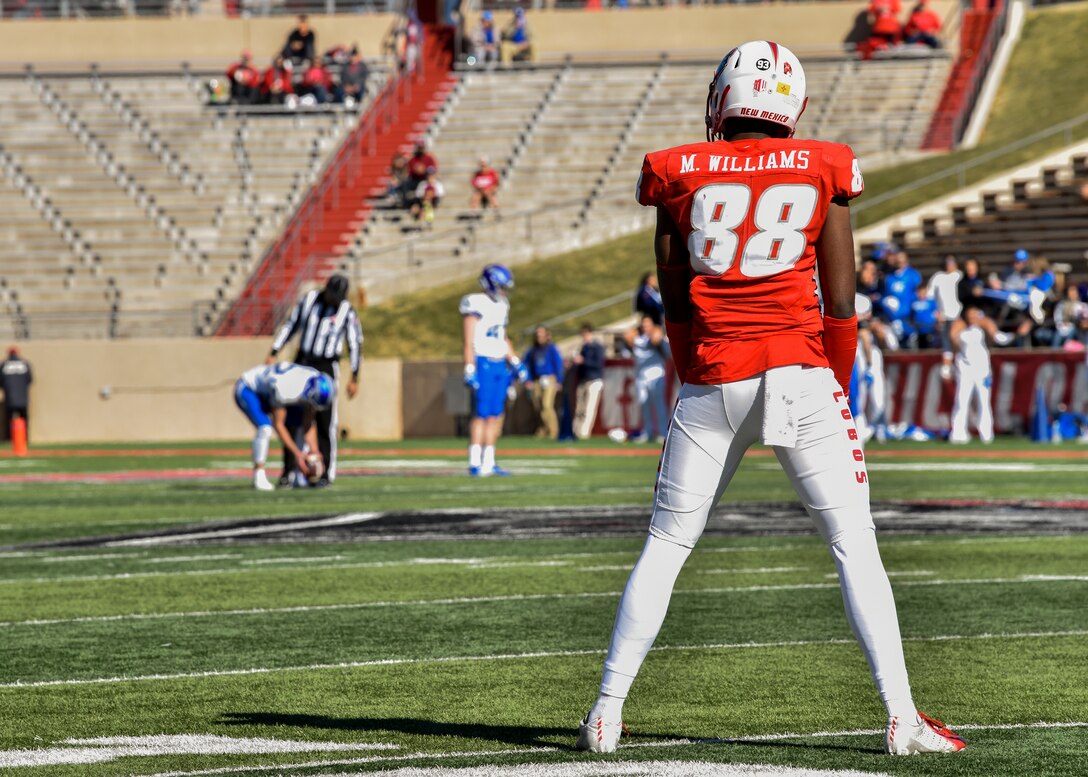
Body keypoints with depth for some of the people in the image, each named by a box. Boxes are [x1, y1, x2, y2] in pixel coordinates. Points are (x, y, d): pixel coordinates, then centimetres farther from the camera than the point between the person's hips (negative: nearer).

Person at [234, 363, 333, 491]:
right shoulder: (284, 390, -42)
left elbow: (308, 425, -9)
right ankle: (259, 475, -18)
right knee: (265, 428, -30)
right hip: (248, 390, -7)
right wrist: (297, 454, -27)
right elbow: (278, 425, -29)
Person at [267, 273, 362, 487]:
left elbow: (355, 345, -4)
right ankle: (289, 469, 6)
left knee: (325, 422, -5)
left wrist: (354, 379, -5)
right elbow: (291, 326, 7)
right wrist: (273, 354, 2)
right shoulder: (309, 299, 0)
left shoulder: (346, 311, -8)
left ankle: (327, 473, 1)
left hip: (326, 367, -3)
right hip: (302, 363, 3)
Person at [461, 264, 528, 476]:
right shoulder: (476, 304, -10)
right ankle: (475, 463, -5)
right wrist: (470, 370, -17)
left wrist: (516, 363, 19)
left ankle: (488, 462, 10)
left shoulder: (501, 306, 15)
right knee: (481, 415, -8)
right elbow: (468, 341, -12)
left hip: (499, 365, 8)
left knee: (496, 416, 6)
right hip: (483, 363, -8)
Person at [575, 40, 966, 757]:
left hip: (711, 380, 2)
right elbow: (840, 304, 2)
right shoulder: (823, 171, 2)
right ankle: (902, 716, -3)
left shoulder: (681, 175, 5)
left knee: (666, 545, 11)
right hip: (801, 375, -1)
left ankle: (607, 711, 9)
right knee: (855, 545, 3)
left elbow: (675, 305, 9)